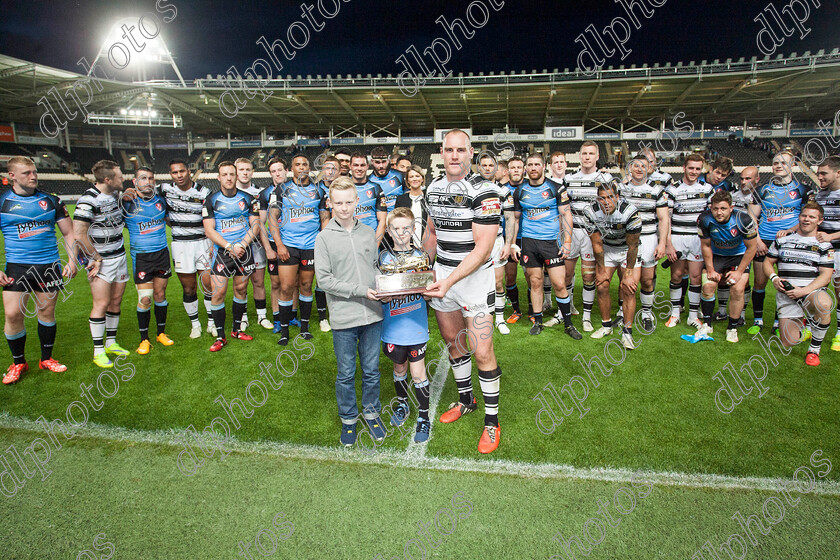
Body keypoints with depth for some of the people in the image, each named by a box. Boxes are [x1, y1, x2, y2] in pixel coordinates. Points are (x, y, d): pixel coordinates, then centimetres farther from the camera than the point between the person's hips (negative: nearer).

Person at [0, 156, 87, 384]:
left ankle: (46, 359, 23)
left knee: (47, 312, 7)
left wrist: (72, 261, 0)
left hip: (49, 266, 1)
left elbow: (69, 233, 10)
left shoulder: (51, 201, 5)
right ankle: (18, 363, 14)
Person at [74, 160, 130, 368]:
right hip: (101, 261, -7)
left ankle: (111, 343, 22)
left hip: (119, 256, 7)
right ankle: (99, 351, 3)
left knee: (116, 301, 10)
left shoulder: (114, 194, 7)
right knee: (102, 303, -6)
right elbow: (79, 235, -21)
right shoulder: (88, 200, -18)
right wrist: (96, 259, -14)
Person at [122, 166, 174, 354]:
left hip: (162, 252, 4)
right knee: (144, 298, -5)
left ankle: (161, 333, 24)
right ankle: (144, 339, 10)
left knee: (160, 294, 10)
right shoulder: (127, 203, -7)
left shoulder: (161, 200, 5)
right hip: (141, 256, -3)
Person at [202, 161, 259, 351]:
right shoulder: (211, 200, -1)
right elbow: (209, 230, -6)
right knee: (218, 293, -6)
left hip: (244, 250, 2)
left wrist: (242, 245, -12)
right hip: (222, 251, -2)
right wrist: (229, 247, -16)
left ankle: (237, 329, 24)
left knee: (241, 289, 9)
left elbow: (255, 225, 1)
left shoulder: (247, 198, 4)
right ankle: (220, 336, 4)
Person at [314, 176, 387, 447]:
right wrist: (361, 290, -15)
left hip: (372, 314, 3)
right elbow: (324, 279, -8)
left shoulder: (368, 232, 7)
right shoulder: (324, 238, -4)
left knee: (372, 370, 14)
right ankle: (348, 418, 30)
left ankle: (371, 411, 35)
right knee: (346, 374, 10)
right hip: (343, 317, -3)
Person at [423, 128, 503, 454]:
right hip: (442, 274, 7)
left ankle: (492, 421, 11)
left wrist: (450, 280, -26)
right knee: (452, 341, 18)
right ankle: (465, 400, 38)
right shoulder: (433, 189, 8)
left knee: (482, 352, -5)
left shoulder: (483, 191, -15)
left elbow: (483, 247, -20)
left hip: (474, 276, -6)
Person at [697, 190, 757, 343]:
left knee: (737, 289, -16)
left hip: (739, 255, -1)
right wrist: (710, 270, -8)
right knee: (708, 286, -15)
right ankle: (706, 325, 2)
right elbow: (706, 246, -7)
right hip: (716, 255, 1)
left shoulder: (744, 220, -28)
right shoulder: (704, 220, -24)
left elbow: (751, 247, -14)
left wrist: (739, 271, -14)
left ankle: (732, 328, 2)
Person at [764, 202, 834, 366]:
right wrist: (774, 278, -5)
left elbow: (826, 275, -2)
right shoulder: (782, 240, 13)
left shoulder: (824, 245, 6)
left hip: (812, 290, -1)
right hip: (786, 293, 2)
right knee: (789, 342, -5)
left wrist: (804, 291, -17)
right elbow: (768, 262, 17)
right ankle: (800, 322, 33)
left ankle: (814, 349, -21)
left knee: (823, 303, -41)